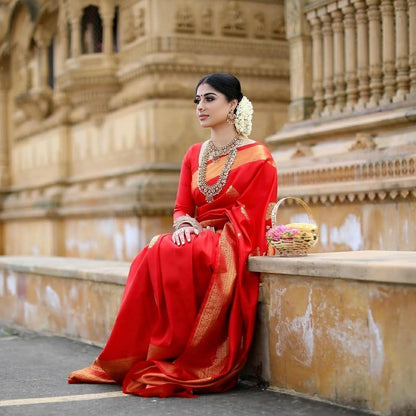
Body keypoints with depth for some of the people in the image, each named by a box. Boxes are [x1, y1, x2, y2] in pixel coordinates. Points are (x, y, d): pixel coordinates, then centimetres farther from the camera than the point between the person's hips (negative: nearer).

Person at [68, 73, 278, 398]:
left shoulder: (257, 156, -1)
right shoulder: (194, 155, 17)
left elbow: (250, 213, -8)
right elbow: (182, 208, 12)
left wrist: (206, 231, -17)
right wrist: (184, 225, -11)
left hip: (233, 243, -5)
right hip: (196, 238, 5)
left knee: (173, 257, -35)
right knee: (152, 257, -28)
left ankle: (175, 362, -28)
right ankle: (140, 357, -27)